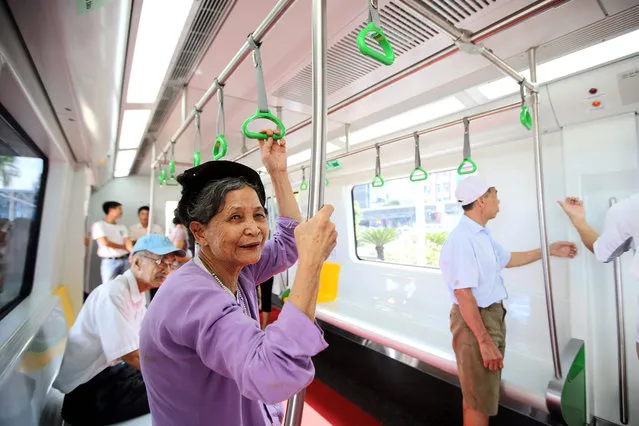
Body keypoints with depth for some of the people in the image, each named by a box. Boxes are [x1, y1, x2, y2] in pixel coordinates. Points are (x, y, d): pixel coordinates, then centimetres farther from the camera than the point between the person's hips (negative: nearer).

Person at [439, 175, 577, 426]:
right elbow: (463, 294, -29)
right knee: (480, 401, 8)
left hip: (494, 315, 10)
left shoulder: (483, 234, 6)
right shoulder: (462, 239, -27)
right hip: (474, 320, -10)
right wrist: (484, 341, -25)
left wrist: (549, 250, 26)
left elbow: (507, 259, 24)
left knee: (487, 391, 27)